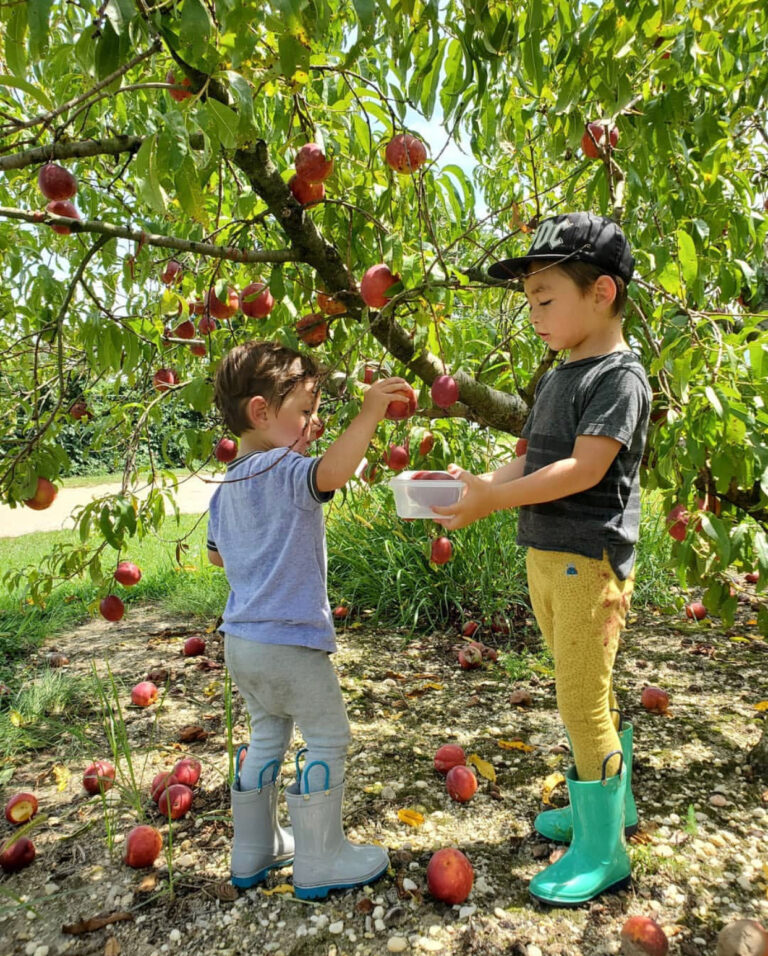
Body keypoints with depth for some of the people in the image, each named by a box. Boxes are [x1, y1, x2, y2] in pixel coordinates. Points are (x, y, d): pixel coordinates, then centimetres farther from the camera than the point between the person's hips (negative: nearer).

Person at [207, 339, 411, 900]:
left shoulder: (226, 487, 9)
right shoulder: (284, 471, -18)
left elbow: (217, 554, 22)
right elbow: (333, 472, -40)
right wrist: (369, 413, -34)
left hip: (240, 640, 9)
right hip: (289, 643, -9)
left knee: (267, 738, 22)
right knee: (328, 738, 7)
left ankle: (254, 853, 36)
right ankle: (321, 863, 18)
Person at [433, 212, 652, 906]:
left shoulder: (620, 375, -12)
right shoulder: (556, 379, 16)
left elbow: (583, 470, -21)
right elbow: (527, 463, 16)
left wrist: (494, 500, -22)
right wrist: (477, 485, -1)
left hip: (589, 559, -9)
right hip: (546, 557, 9)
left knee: (582, 702, -2)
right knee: (587, 694, 20)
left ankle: (601, 852, 15)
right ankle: (611, 805, 39)